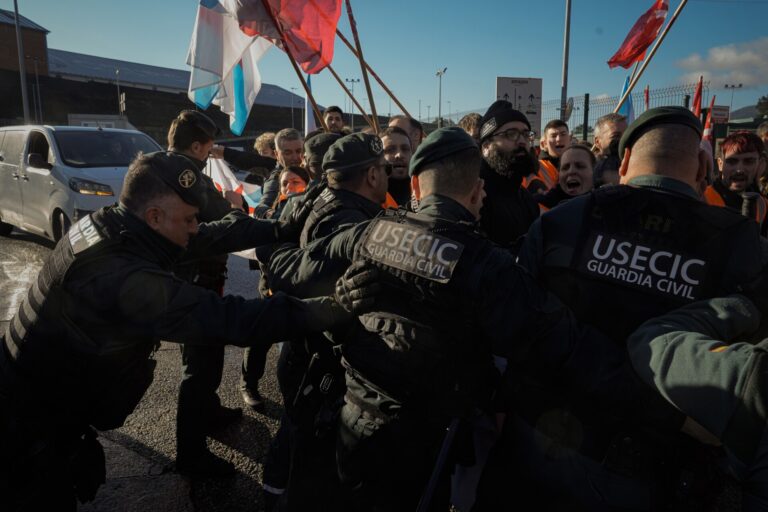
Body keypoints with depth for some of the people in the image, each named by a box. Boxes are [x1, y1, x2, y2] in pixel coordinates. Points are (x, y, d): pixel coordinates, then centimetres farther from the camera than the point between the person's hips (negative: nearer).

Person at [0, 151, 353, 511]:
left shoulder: (110, 226, -9)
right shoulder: (121, 277, -37)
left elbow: (214, 234, -6)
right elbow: (223, 319, -41)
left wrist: (283, 230, -12)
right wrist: (328, 310, -38)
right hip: (31, 422, -9)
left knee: (84, 480, 25)